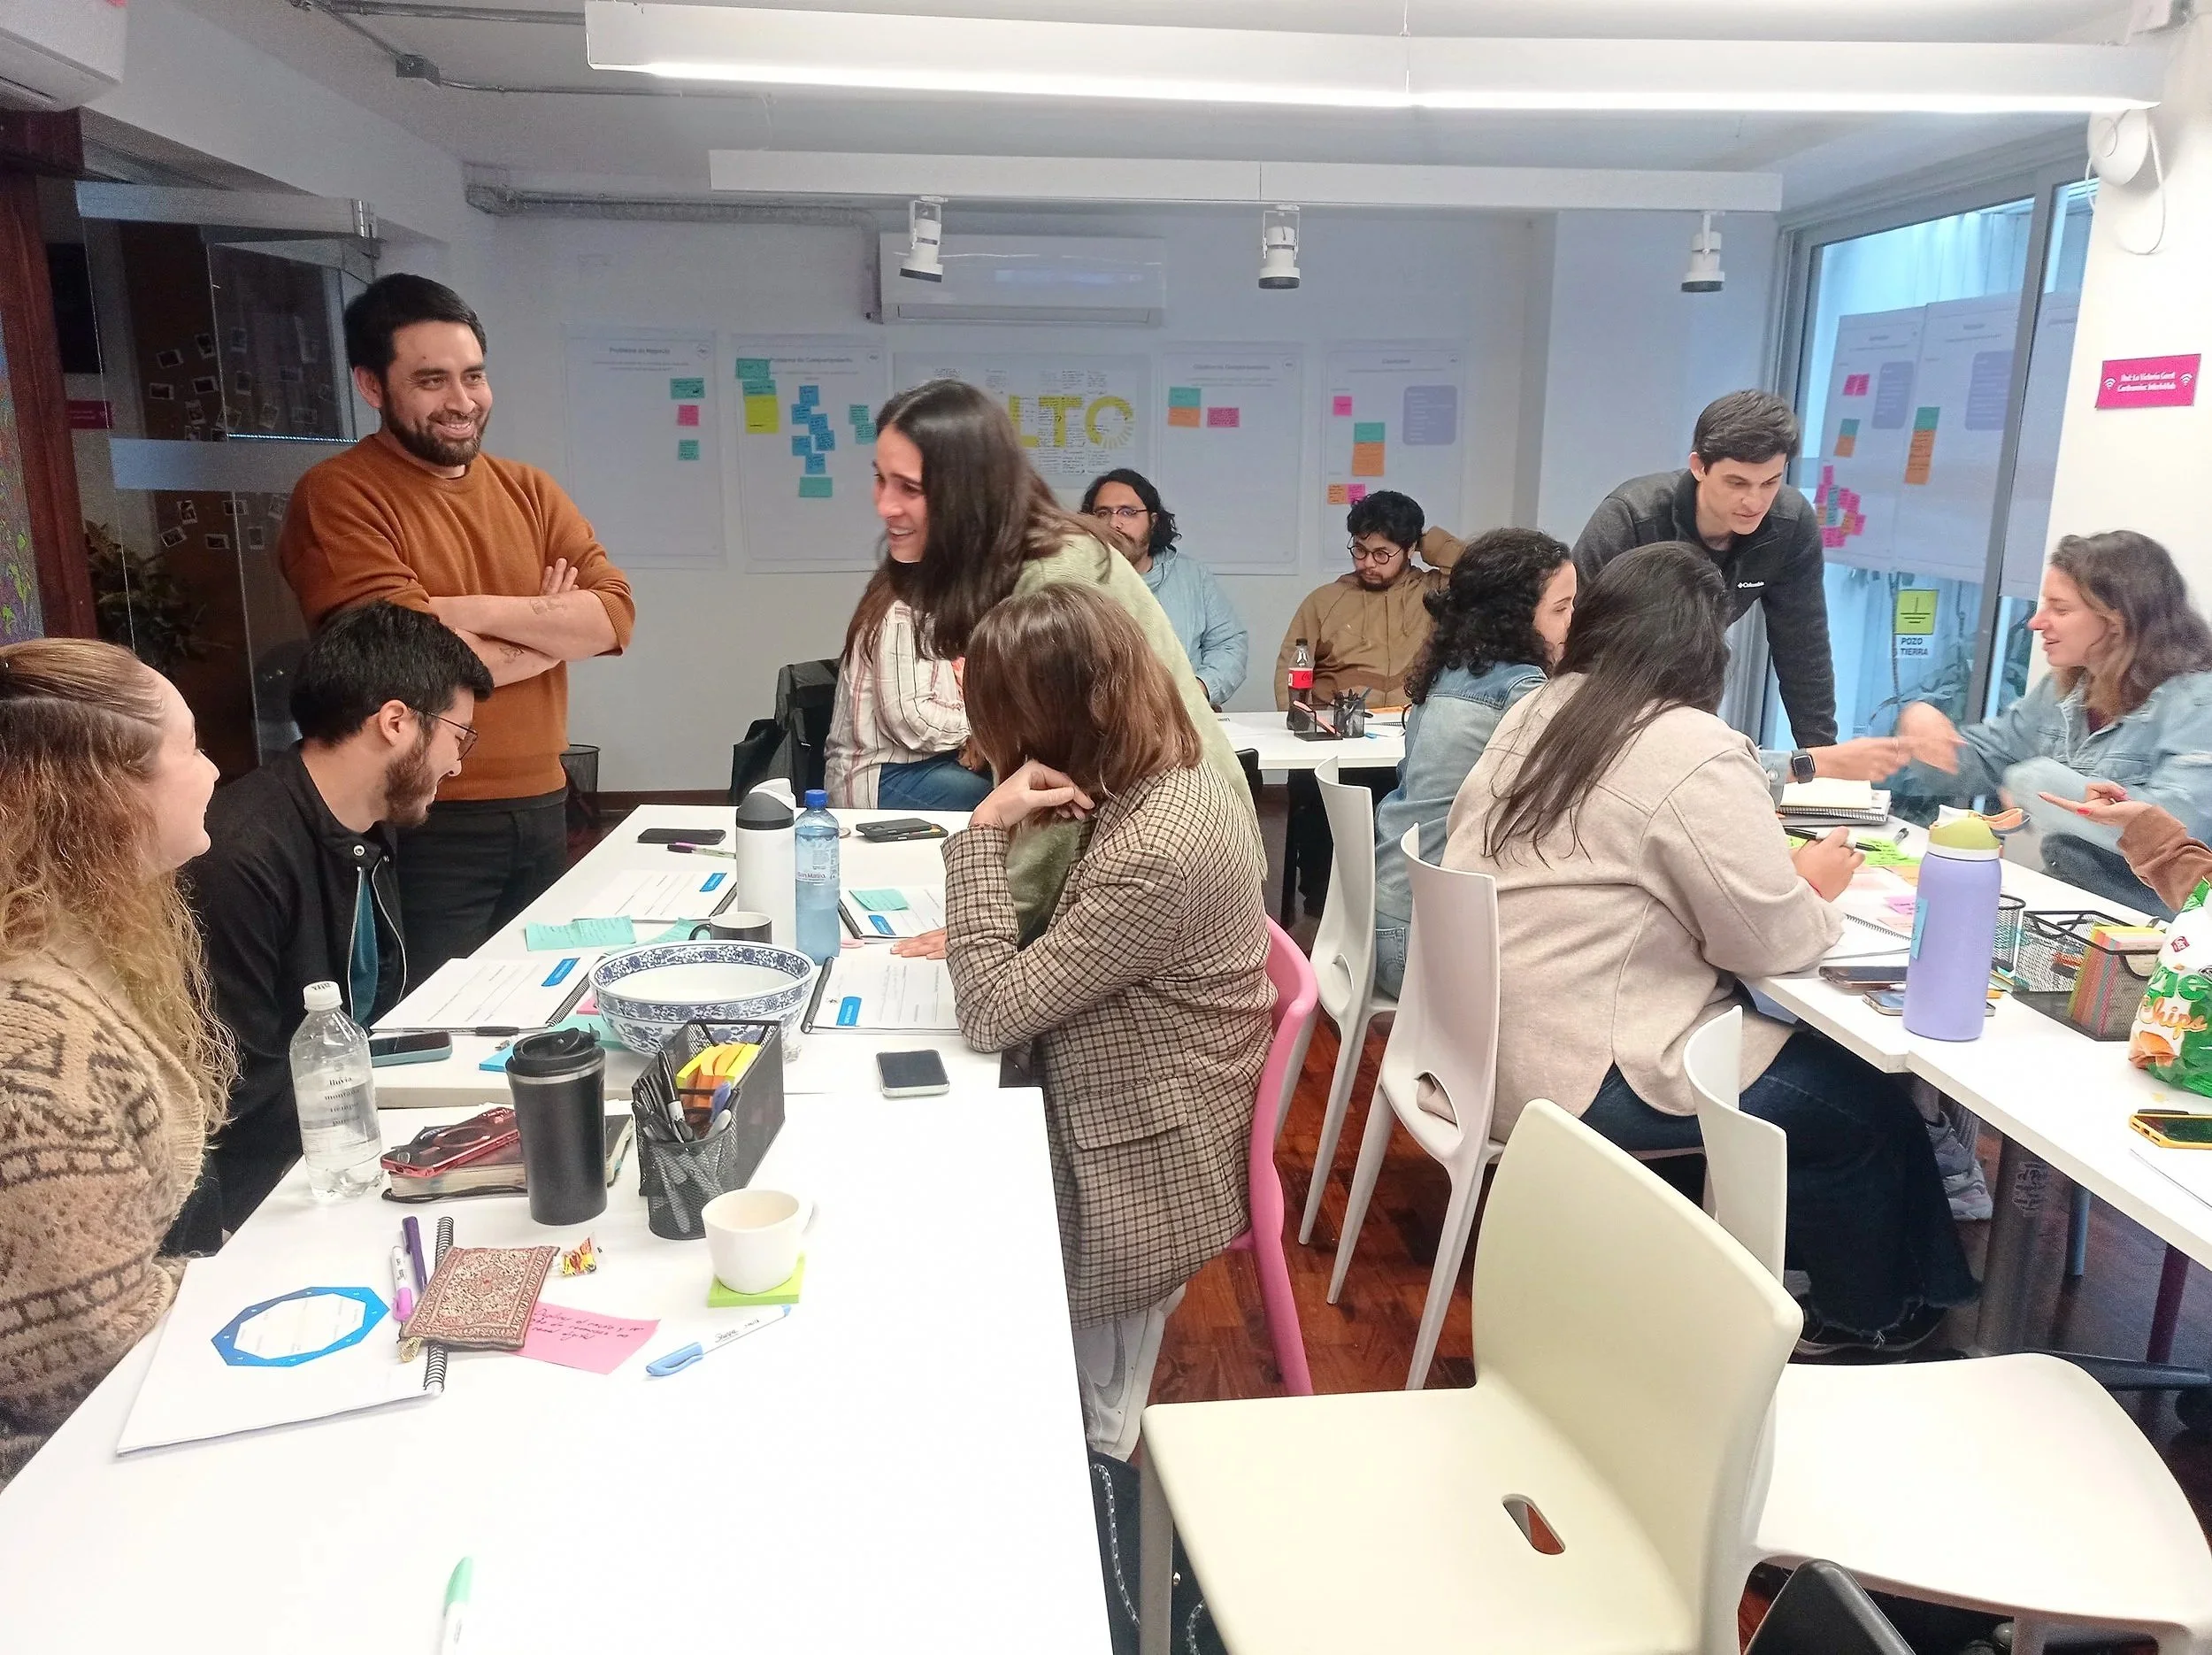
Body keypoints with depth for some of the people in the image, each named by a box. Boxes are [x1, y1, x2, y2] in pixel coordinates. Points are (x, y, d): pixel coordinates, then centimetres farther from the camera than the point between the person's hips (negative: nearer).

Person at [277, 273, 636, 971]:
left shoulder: (529, 489, 9)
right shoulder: (337, 497, -9)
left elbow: (615, 615, -3)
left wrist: (479, 611, -16)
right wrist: (549, 634, -6)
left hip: (541, 811, 6)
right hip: (424, 827, -6)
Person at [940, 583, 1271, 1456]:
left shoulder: (1155, 850, -31)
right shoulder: (1171, 779, -1)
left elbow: (993, 1012, -25)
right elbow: (1074, 943, 12)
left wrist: (983, 832, -24)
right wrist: (985, 936, -5)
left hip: (1137, 1180, -9)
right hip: (1139, 1136, 9)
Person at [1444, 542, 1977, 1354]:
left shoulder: (1537, 712, 7)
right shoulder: (1696, 753, -17)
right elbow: (1772, 943, -13)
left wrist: (1775, 872, 16)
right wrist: (1813, 887, 8)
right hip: (1580, 1080, -8)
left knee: (1813, 1059, 22)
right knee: (1866, 1107, 11)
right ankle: (1868, 1319, 33)